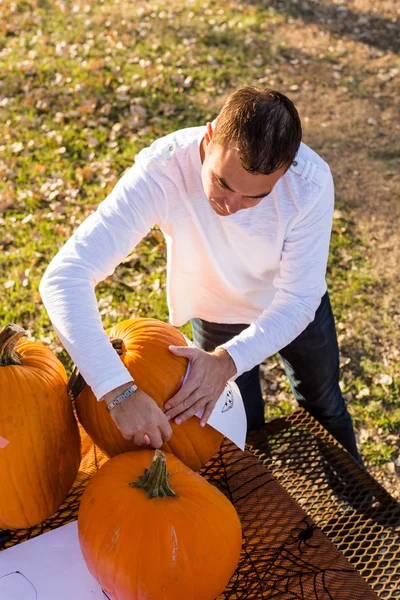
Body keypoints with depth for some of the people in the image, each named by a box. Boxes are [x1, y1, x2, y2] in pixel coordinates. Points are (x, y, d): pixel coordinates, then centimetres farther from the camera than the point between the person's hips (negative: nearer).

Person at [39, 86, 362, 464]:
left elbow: (298, 300, -29)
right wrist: (120, 391, -55)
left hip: (292, 309, 1)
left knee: (324, 406, 26)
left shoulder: (311, 181, -38)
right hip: (215, 315, -1)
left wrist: (226, 362, -45)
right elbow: (64, 277, -46)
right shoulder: (160, 172, -40)